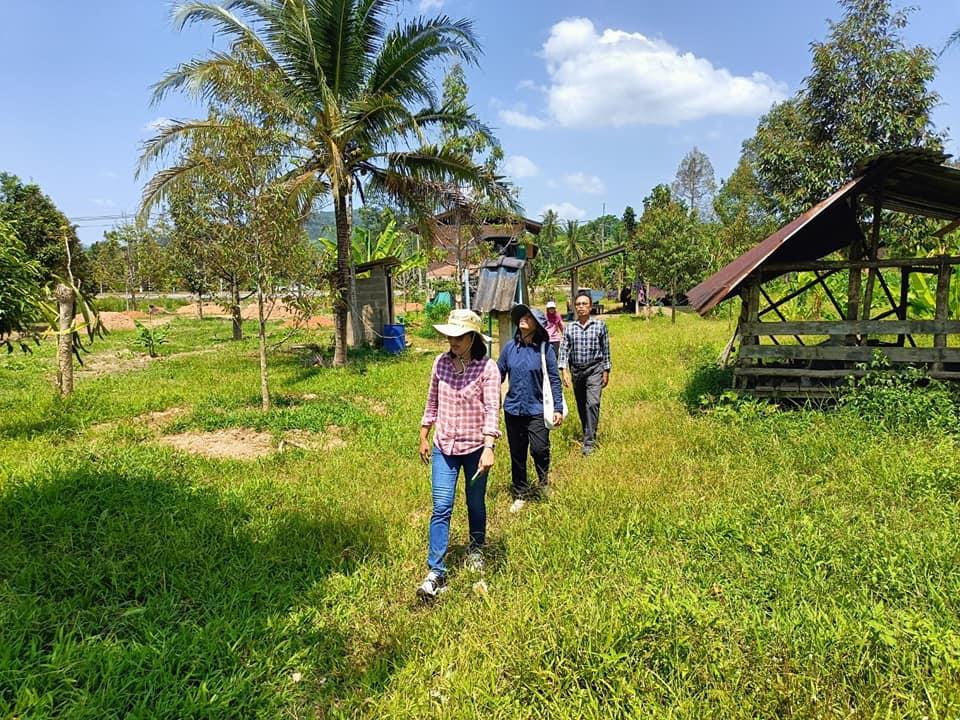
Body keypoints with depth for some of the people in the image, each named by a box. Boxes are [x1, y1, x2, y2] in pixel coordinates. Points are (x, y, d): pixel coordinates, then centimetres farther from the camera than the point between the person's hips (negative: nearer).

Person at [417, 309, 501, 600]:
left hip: (475, 447, -2)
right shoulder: (441, 363, -1)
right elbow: (432, 402, 9)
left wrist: (488, 449, -27)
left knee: (475, 504, 15)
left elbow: (492, 410, -18)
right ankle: (436, 572, 1)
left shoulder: (487, 368, -13)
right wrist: (424, 437, 13)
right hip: (444, 446, 2)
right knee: (441, 507, -4)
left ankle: (476, 549, 42)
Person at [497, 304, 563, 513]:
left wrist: (558, 408, -6)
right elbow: (498, 375, 8)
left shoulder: (545, 349, -6)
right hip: (513, 409, 3)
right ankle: (520, 494, 28)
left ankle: (543, 483, 19)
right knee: (517, 454, 11)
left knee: (539, 449, -13)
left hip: (537, 410, -3)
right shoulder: (510, 347, 2)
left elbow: (554, 380, -2)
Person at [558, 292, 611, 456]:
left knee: (592, 403, -16)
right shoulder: (569, 327, 4)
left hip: (594, 369, -3)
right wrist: (564, 370, -10)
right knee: (581, 406, 11)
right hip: (576, 370, 3)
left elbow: (606, 350, 5)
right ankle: (588, 434, 30)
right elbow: (564, 349, 1)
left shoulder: (600, 325, 0)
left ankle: (589, 442, -15)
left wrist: (606, 371, 4)